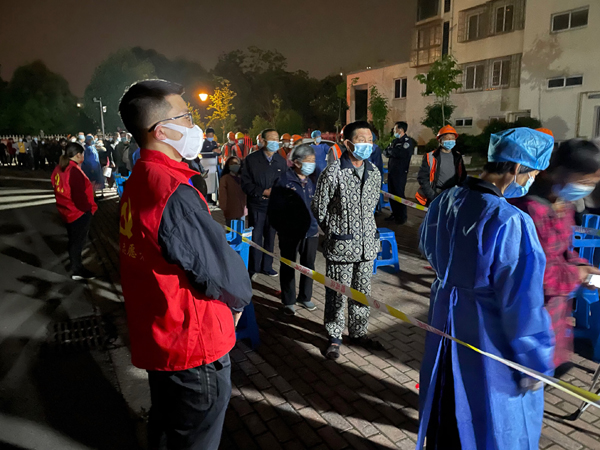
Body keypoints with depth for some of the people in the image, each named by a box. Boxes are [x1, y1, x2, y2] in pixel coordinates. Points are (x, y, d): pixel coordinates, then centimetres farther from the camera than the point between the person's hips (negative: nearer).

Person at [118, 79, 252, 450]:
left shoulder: (139, 181, 4)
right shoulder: (174, 194, -28)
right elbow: (223, 271, -23)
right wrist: (240, 298, 0)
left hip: (157, 337, 9)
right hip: (195, 347, -9)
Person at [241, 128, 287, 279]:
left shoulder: (281, 161, 6)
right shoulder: (252, 159, -4)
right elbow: (245, 184, -6)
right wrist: (264, 192, -16)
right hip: (256, 205, -3)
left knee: (270, 237, 11)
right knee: (255, 237, 2)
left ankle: (267, 266, 27)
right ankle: (253, 268, 18)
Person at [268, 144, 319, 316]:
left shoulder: (311, 180, 4)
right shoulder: (285, 180, -13)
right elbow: (274, 208, -11)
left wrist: (316, 224, 8)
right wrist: (282, 228, -9)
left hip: (310, 232, 5)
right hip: (290, 234, -5)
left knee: (308, 265, 16)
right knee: (288, 267, 10)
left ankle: (305, 297, 34)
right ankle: (288, 301, 25)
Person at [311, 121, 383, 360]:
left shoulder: (374, 172, 5)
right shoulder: (332, 173, -13)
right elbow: (318, 208, -4)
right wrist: (335, 231, 6)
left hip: (367, 245, 5)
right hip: (340, 246, -5)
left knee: (362, 292, 16)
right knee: (337, 294, 6)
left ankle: (358, 333, 34)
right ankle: (335, 336, 25)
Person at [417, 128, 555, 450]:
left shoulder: (443, 201, -5)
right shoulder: (510, 222, -28)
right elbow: (523, 303, -23)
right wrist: (535, 363, -10)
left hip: (445, 320, 7)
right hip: (488, 336, -7)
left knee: (448, 409, 27)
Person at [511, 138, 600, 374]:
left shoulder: (563, 204, 3)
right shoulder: (531, 208, -30)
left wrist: (580, 266, -3)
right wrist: (576, 275, -15)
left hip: (555, 302, 9)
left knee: (552, 362, 26)